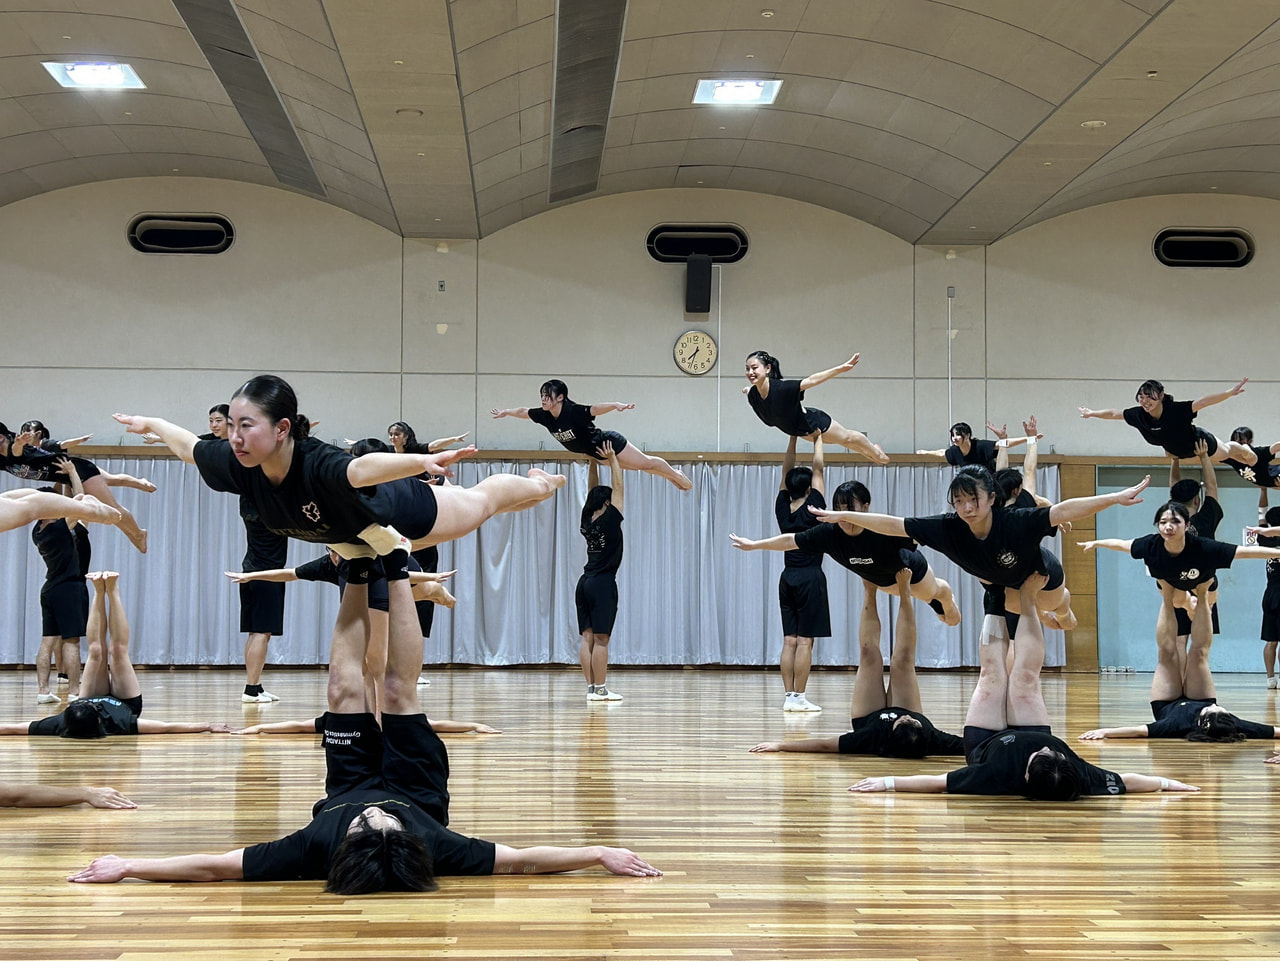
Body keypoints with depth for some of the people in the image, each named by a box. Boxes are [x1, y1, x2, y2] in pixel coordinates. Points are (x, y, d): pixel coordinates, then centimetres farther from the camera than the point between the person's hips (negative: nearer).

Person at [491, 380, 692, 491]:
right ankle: (672, 478, 42)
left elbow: (596, 408, -51)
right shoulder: (545, 416, -14)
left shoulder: (574, 412, -35)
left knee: (646, 463, 6)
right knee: (640, 466, 24)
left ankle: (677, 475, 31)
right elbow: (523, 411, 4)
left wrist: (617, 405, -67)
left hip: (609, 443, -8)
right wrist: (505, 412, 18)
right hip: (596, 452, 8)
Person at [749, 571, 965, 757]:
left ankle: (870, 589, 18)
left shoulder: (872, 738, -44)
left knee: (869, 655, -3)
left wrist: (780, 745, -33)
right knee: (902, 662, -3)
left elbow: (823, 745, -37)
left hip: (869, 720, -1)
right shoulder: (931, 739, -44)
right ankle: (904, 591, 16)